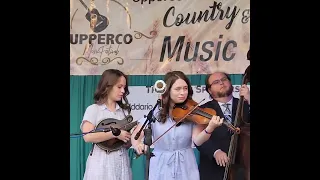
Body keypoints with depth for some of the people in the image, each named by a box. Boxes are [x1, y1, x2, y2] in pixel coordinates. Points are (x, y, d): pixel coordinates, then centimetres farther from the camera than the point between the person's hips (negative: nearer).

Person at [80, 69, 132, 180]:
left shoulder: (124, 110, 12)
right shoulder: (93, 109, -4)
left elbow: (127, 137, 13)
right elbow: (87, 136, -18)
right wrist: (116, 134, -18)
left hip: (122, 162, 5)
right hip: (102, 164, -5)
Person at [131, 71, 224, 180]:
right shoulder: (155, 113, -4)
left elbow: (197, 140, -15)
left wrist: (210, 128, -34)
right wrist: (137, 145, -29)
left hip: (185, 167, 0)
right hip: (161, 167, 0)